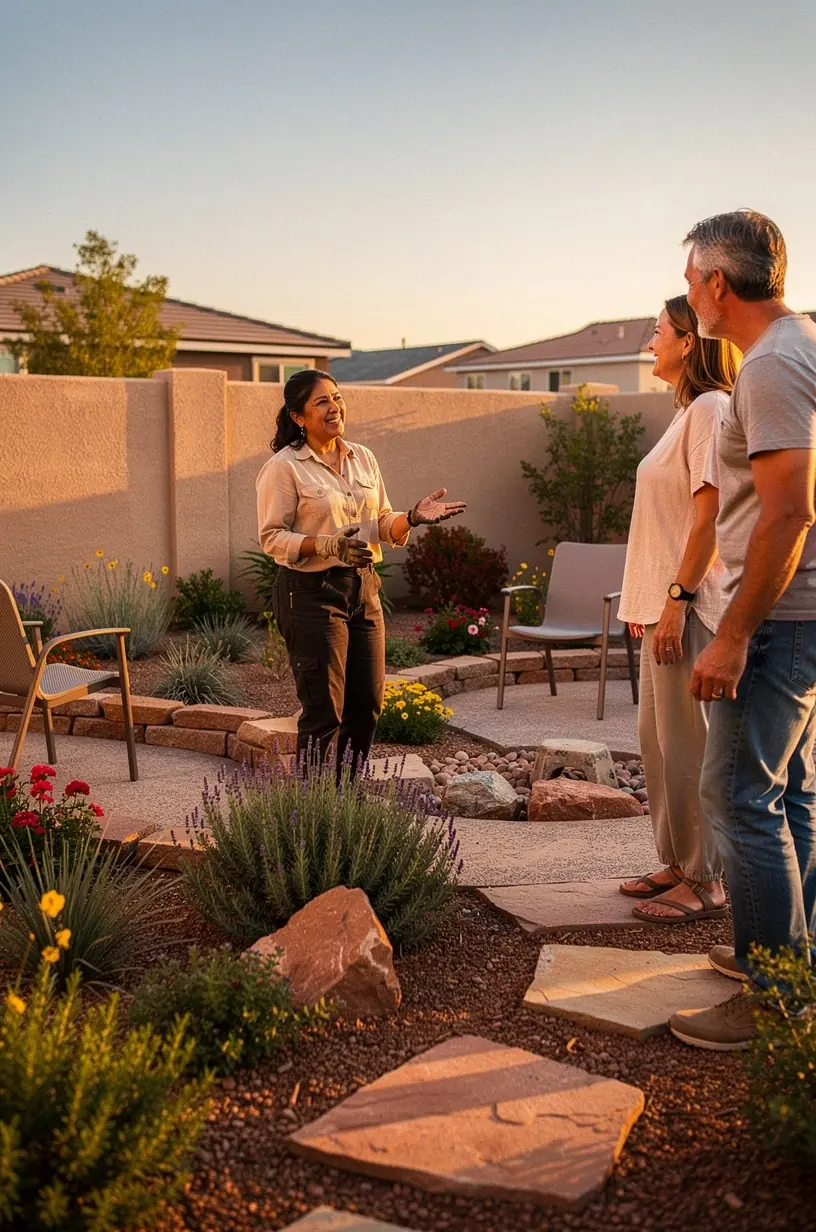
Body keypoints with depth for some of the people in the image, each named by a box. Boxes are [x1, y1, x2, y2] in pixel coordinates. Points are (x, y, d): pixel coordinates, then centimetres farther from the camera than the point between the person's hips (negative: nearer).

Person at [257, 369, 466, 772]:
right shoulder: (283, 467, -8)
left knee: (367, 703, 10)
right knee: (324, 709, -5)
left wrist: (412, 518, -7)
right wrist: (326, 546, -25)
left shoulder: (363, 459, 11)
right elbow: (271, 537, -11)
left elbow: (382, 526, 14)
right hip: (311, 592, -6)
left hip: (363, 588, 7)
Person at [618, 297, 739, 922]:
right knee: (659, 738, 14)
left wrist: (678, 600, -21)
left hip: (690, 607, -10)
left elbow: (709, 517, -19)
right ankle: (678, 863, 25)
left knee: (688, 744, -4)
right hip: (665, 602, 10)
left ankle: (707, 882, 5)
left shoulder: (710, 408, -12)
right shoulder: (689, 411, 18)